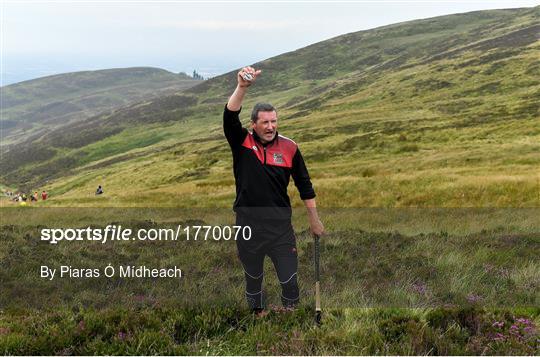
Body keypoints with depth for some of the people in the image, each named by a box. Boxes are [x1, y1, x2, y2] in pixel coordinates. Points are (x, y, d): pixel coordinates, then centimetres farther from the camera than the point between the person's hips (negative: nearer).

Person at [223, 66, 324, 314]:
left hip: (281, 225, 0)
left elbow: (304, 185, 6)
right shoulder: (242, 142, -4)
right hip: (248, 225, 0)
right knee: (253, 276, 17)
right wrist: (242, 87, -37)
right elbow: (229, 118, -23)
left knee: (289, 279, 3)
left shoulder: (289, 147, -2)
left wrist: (314, 219, 9)